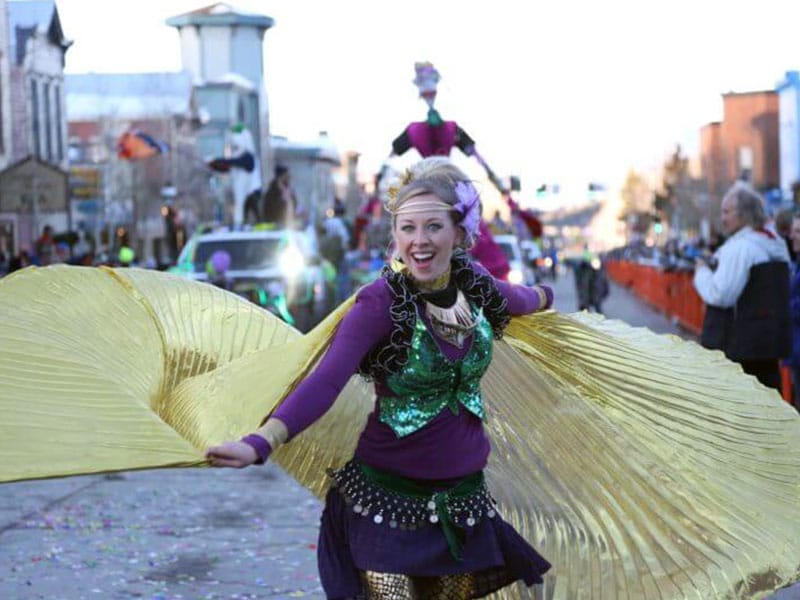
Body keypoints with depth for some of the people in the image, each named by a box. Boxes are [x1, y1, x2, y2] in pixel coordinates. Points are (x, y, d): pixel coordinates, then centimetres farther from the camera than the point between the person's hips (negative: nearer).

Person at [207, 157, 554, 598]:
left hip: (462, 492, 5)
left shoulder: (474, 284, -2)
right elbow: (325, 380, -32)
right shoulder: (382, 302, -18)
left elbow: (514, 299, 24)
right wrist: (259, 444, -46)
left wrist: (544, 295, 46)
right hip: (389, 497, -5)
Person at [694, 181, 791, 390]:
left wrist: (702, 272, -3)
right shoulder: (778, 245, 15)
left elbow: (720, 295, -22)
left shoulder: (739, 247, -16)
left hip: (739, 343, -9)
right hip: (773, 340, 9)